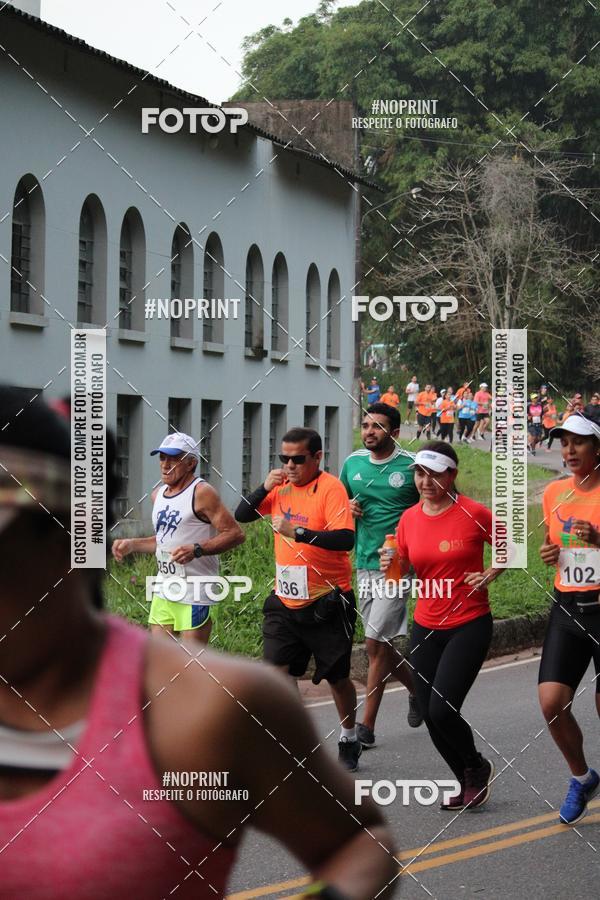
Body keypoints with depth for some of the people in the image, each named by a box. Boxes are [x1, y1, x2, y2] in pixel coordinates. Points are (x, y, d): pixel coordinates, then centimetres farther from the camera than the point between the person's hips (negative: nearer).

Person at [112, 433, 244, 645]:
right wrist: (132, 544, 17)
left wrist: (196, 550, -26)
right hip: (163, 592, 8)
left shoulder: (201, 493, -11)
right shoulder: (158, 494, 14)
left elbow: (236, 534, -16)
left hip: (194, 595, -8)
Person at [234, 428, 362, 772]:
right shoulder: (282, 486, 4)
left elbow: (345, 539, -26)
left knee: (337, 676, 9)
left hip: (327, 602, -5)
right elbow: (242, 515, 7)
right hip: (285, 600, 5)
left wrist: (298, 532, -32)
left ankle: (350, 739, 30)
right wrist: (264, 488, -9)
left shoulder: (331, 488, -15)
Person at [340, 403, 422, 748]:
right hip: (364, 564, 6)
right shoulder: (353, 463, 7)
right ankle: (417, 690, 38)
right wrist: (348, 508, -2)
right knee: (382, 644, 12)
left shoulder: (412, 466, -7)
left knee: (376, 643, -11)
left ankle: (367, 725, -6)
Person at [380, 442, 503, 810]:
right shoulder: (409, 519, 2)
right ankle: (469, 782, 27)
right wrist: (390, 567, -11)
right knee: (430, 715, 4)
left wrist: (488, 575, -9)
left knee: (442, 709, -16)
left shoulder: (474, 513, -10)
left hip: (469, 625, -5)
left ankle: (478, 766, 13)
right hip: (426, 627, 5)